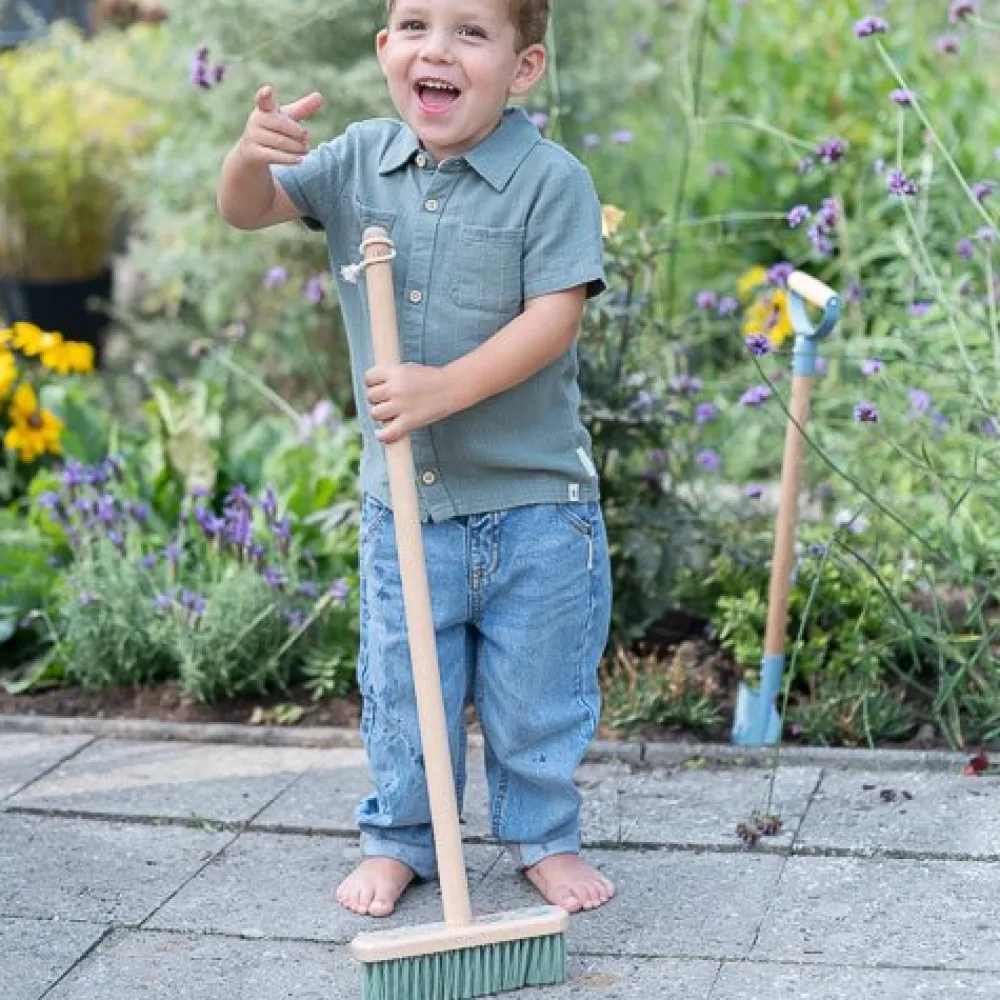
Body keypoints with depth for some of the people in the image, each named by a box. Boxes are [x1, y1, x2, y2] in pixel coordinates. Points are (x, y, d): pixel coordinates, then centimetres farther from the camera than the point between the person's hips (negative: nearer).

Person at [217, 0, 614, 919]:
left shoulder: (551, 179, -13)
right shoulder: (361, 160, 1)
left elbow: (554, 317, -20)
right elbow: (247, 212, 2)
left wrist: (445, 387, -30)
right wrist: (251, 155, -22)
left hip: (534, 505, -3)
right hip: (402, 501, 3)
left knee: (538, 696, 12)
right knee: (401, 692, 16)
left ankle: (544, 837, 32)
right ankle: (399, 839, 34)